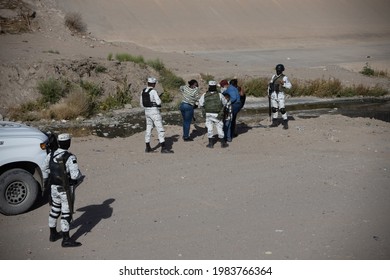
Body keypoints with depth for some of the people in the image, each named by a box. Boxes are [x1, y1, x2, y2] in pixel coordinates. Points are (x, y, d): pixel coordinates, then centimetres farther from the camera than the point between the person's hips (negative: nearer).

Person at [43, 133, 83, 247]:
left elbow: (45, 168, 14)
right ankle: (66, 240, 9)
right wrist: (80, 175, -4)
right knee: (66, 213, 2)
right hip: (66, 189, -7)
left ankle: (53, 234, 36)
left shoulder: (51, 155, -1)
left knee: (54, 210, 22)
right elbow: (75, 175, -27)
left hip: (54, 187, 7)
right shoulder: (70, 158, -23)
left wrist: (46, 179, 31)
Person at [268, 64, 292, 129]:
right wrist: (269, 93, 11)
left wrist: (283, 83, -23)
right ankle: (275, 122, 21)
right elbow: (270, 84, 16)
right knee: (274, 108, 11)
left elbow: (289, 86, -7)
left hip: (280, 94, -5)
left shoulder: (284, 77, -6)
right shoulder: (274, 76, 10)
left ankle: (285, 123, -3)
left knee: (282, 109, -9)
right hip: (273, 94, 5)